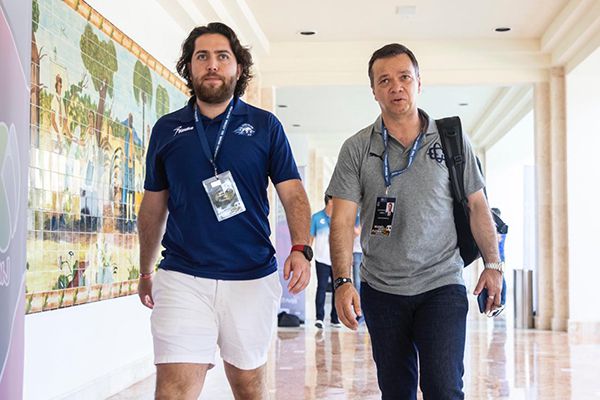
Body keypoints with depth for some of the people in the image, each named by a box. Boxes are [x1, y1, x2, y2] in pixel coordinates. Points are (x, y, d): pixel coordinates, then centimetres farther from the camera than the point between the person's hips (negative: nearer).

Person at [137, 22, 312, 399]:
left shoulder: (265, 125, 4)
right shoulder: (167, 129, 8)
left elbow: (293, 193, -1)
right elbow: (153, 206, 16)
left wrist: (301, 249, -19)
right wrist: (145, 271, 20)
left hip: (253, 279, 0)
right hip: (182, 278, 0)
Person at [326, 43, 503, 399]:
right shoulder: (357, 149, -1)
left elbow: (477, 205, 8)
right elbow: (343, 220, -6)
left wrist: (493, 264, 5)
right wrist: (343, 281, -17)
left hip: (442, 286, -1)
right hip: (381, 290, 1)